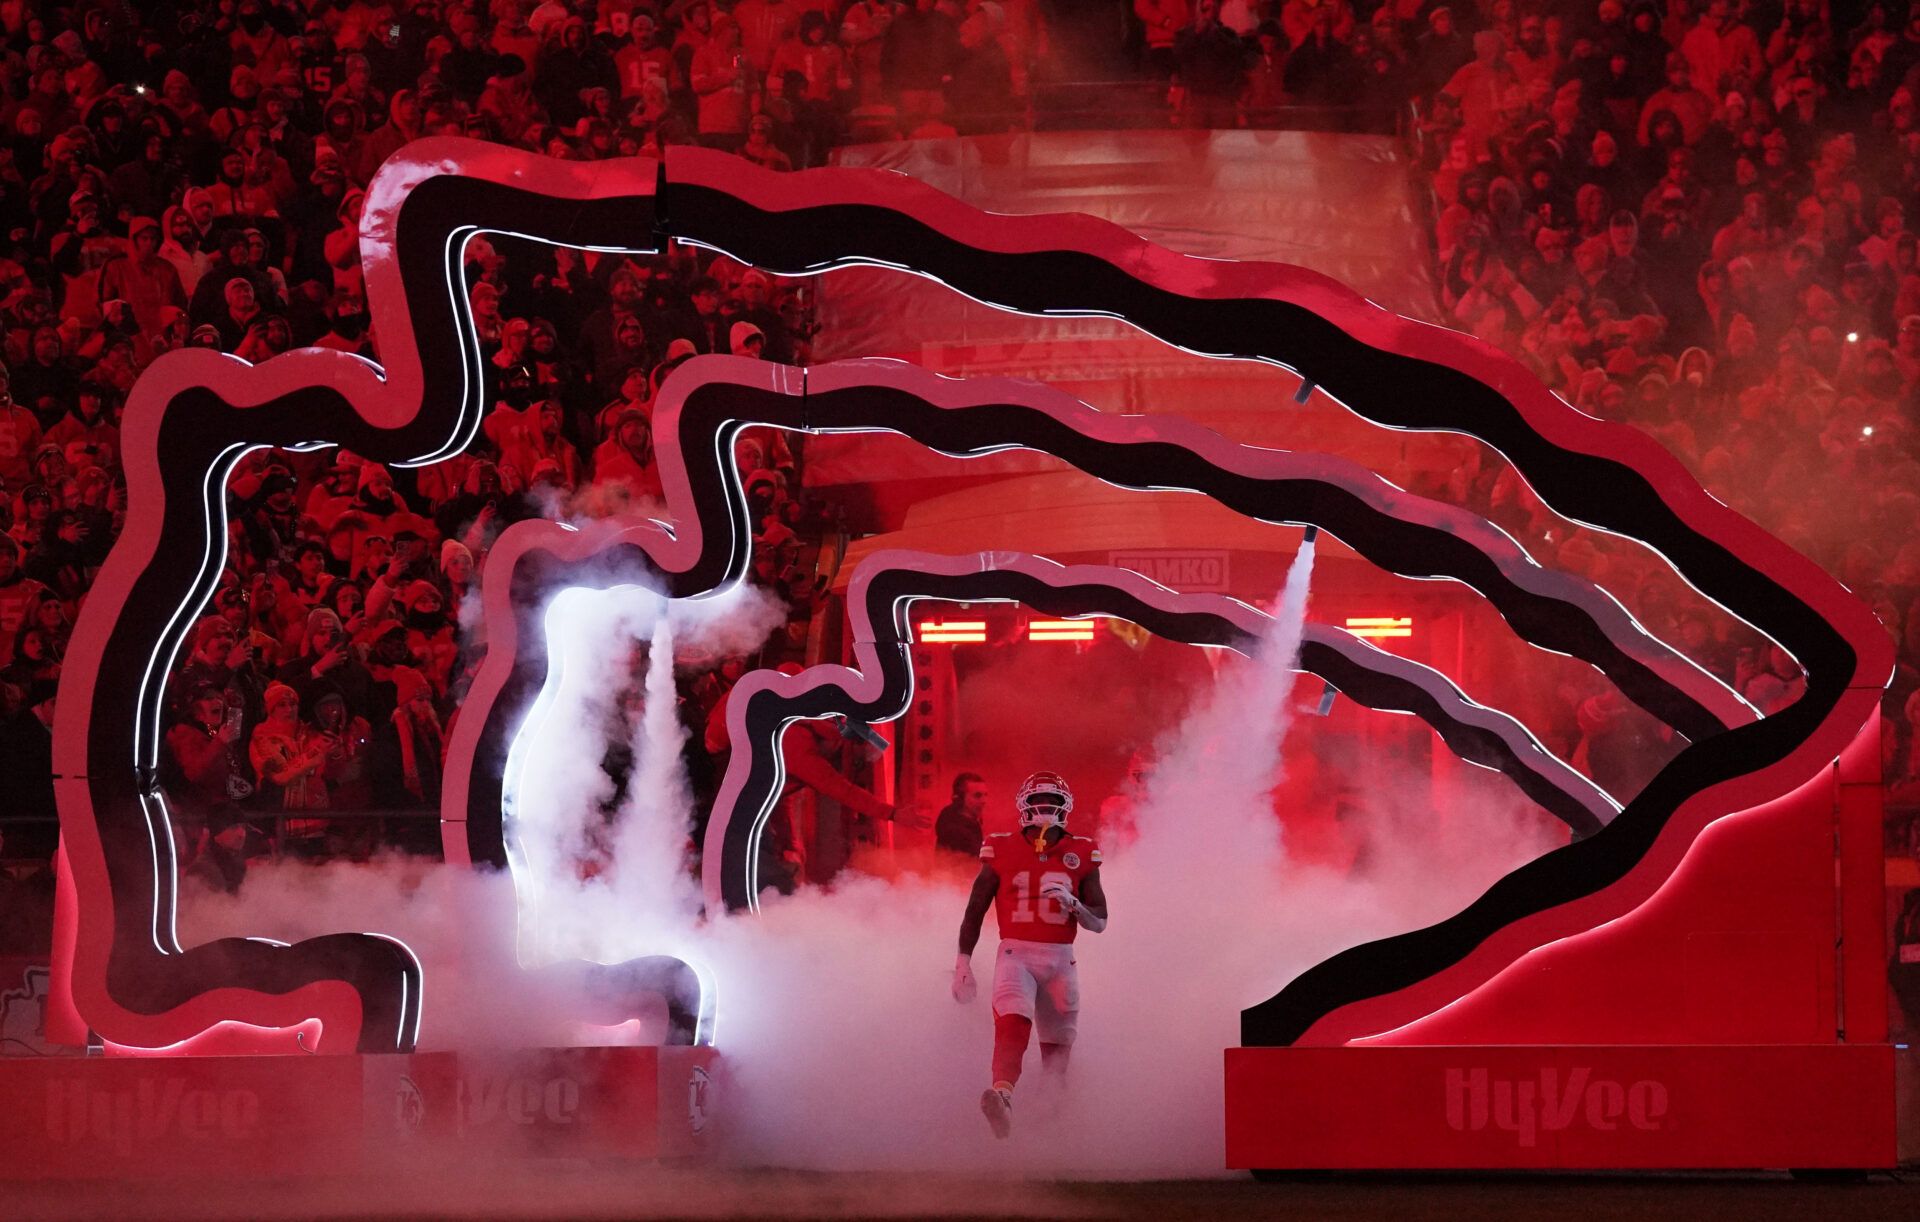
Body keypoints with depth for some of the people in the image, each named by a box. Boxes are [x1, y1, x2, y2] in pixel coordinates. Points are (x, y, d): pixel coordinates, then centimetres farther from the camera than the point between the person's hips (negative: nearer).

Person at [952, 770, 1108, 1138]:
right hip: (1015, 954, -3)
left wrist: (1070, 902, -14)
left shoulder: (1080, 856, 6)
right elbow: (974, 912, 9)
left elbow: (1099, 922, 5)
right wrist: (963, 963, 5)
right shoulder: (1002, 853, 2)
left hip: (1060, 960, 3)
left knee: (1057, 1046, 11)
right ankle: (1002, 1098, -47)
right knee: (1013, 1024, -28)